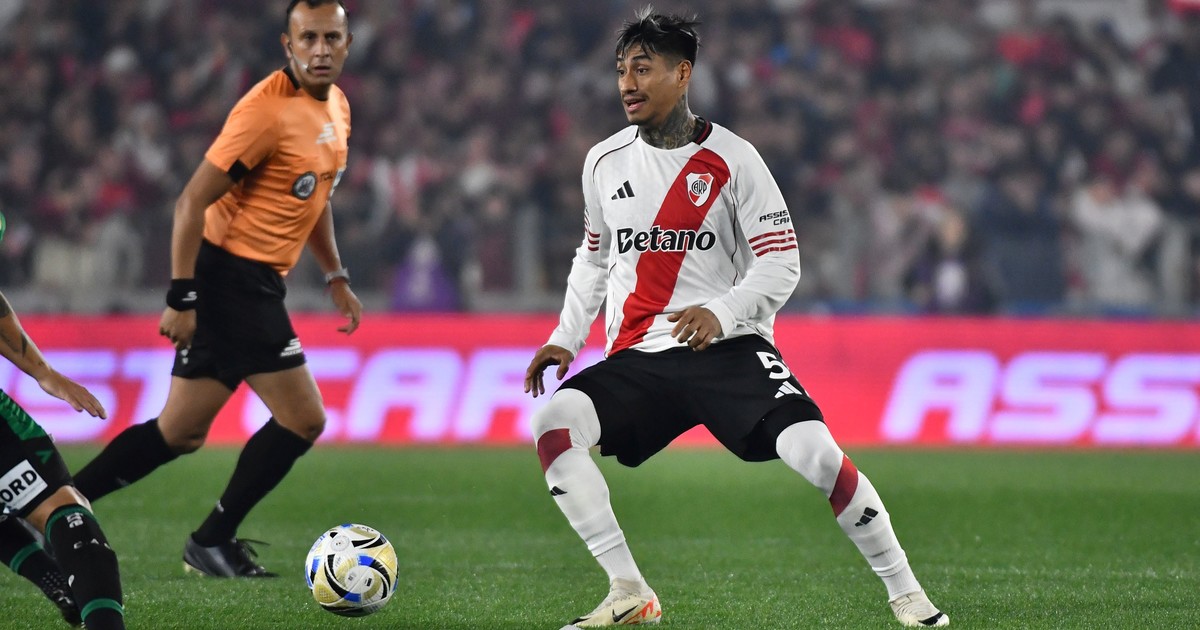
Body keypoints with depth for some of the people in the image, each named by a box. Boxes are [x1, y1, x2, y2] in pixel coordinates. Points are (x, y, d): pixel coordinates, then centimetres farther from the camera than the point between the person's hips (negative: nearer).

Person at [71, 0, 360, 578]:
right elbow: (192, 201, -18)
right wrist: (181, 299, -21)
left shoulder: (336, 106, 11)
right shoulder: (267, 110, -18)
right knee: (302, 420, -8)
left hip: (257, 285, 9)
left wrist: (336, 276, 21)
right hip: (233, 276, -9)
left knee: (180, 433, 10)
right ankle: (213, 541, 5)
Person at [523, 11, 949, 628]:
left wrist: (722, 312, -22)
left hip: (729, 348, -3)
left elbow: (781, 262, -5)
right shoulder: (604, 162, 9)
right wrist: (565, 338, 13)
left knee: (817, 454, -23)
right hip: (637, 357, 4)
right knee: (553, 424, -24)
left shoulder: (732, 159, -3)